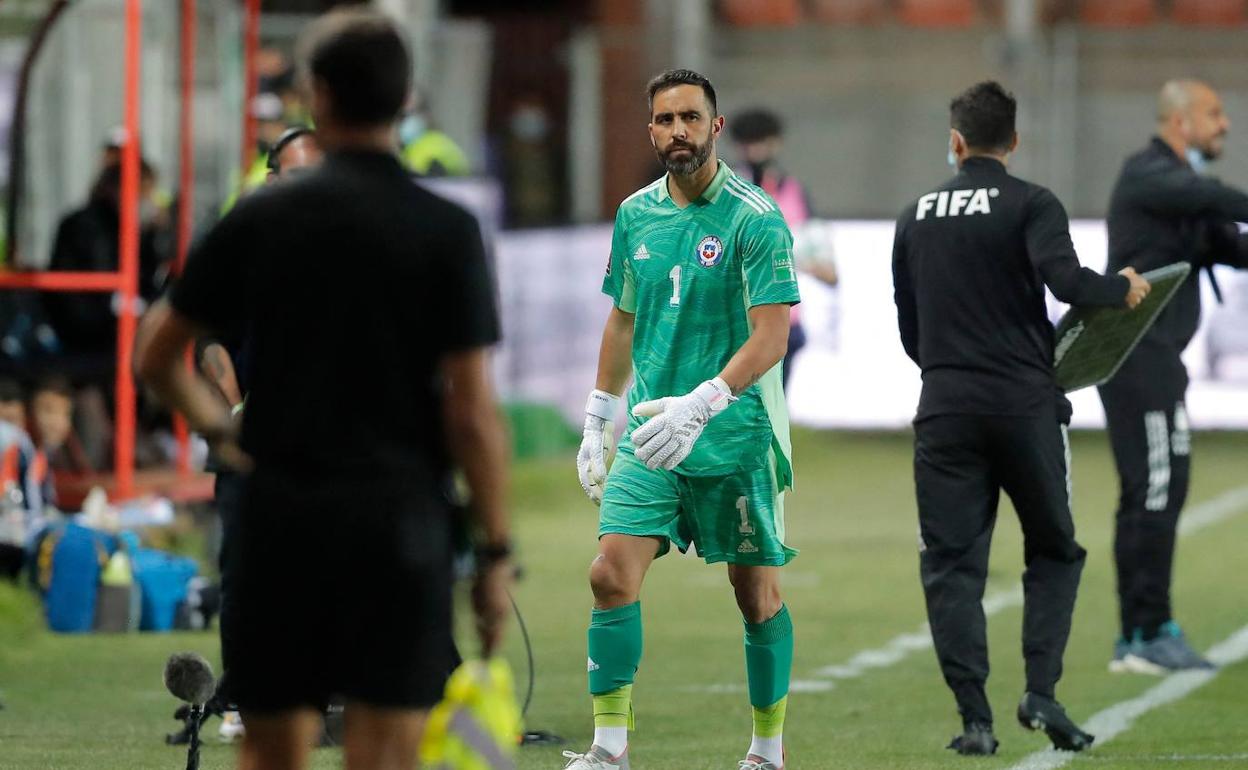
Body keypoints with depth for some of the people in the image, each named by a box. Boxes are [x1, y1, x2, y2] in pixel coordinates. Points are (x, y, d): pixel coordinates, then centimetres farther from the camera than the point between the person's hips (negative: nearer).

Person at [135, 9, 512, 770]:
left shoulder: (261, 217, 2)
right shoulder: (447, 230, -5)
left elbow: (157, 357, 10)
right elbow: (472, 413, -9)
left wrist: (220, 428, 27)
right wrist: (496, 551, -2)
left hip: (281, 514, 2)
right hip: (399, 515, -2)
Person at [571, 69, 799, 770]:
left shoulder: (754, 218, -10)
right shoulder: (636, 214, 8)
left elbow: (772, 337, -16)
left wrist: (701, 405, -28)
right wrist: (598, 422, 18)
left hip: (737, 439, -4)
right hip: (651, 438, 4)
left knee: (757, 594, 4)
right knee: (614, 575, -10)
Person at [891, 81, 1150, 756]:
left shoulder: (916, 216, 12)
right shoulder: (1030, 205, -2)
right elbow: (1064, 280, -19)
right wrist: (1123, 289, -1)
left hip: (944, 409, 2)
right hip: (1025, 403, -2)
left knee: (951, 565, 4)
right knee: (1054, 552, 13)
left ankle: (974, 718, -4)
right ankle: (1041, 692, -2)